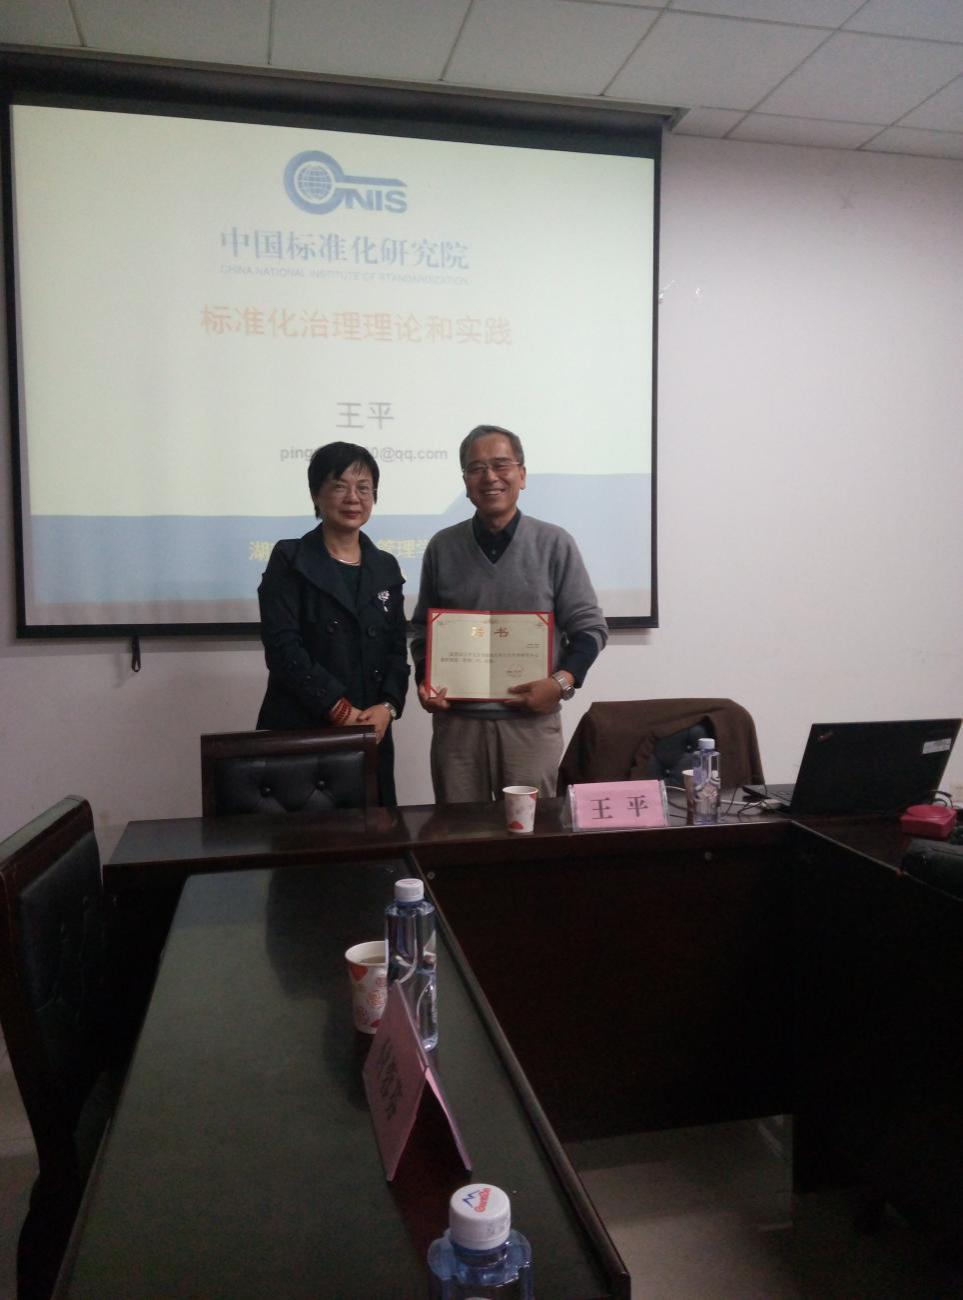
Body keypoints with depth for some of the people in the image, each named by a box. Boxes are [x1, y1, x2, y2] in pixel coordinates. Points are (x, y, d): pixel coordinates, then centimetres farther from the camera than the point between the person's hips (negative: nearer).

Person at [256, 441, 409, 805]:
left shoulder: (386, 567, 13)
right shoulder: (289, 561, -1)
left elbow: (396, 650, 10)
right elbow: (283, 648, -10)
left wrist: (387, 707, -8)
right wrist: (341, 710, -15)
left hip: (371, 734, 4)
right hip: (299, 734, -4)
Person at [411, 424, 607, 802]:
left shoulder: (554, 544, 1)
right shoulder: (442, 547, 7)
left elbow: (589, 626, 2)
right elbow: (423, 628, 15)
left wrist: (562, 682, -12)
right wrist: (424, 679, -2)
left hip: (531, 718, -1)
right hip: (455, 719, 2)